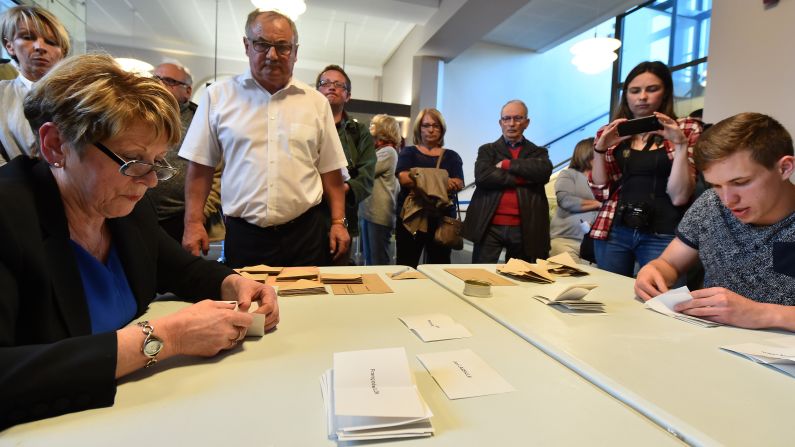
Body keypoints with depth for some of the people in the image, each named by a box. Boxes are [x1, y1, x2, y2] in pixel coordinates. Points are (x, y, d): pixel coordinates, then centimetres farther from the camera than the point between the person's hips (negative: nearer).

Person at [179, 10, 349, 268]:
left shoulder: (317, 102, 6)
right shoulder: (218, 96, 4)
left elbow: (330, 169, 7)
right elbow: (201, 165, 5)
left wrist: (339, 222, 2)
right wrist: (194, 222, -1)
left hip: (305, 233, 1)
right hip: (243, 235, 0)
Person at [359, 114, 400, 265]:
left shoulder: (388, 152, -8)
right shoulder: (378, 150, 19)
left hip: (380, 212, -9)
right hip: (369, 210, 9)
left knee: (379, 259, -1)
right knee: (369, 257, 15)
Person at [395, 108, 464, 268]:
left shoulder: (451, 156, 12)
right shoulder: (408, 152, 10)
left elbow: (458, 184, -5)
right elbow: (403, 178, -10)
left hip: (442, 219, 1)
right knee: (406, 268, 3)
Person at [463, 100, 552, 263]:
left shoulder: (538, 153, 14)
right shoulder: (487, 150, 11)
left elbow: (544, 171, -9)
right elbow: (482, 176, -10)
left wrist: (507, 164, -7)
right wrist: (522, 178, -11)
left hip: (524, 227, 1)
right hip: (490, 226, -1)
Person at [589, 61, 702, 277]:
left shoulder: (687, 130, 3)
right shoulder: (611, 133, 8)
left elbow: (679, 197, -6)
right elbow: (600, 192, 2)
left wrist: (680, 144, -14)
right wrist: (600, 147, -9)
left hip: (662, 236, -1)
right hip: (613, 231, 2)